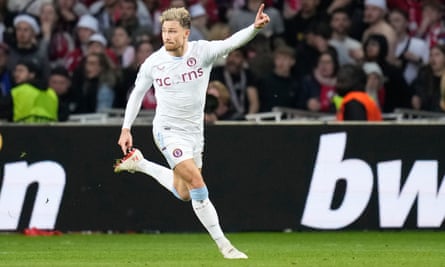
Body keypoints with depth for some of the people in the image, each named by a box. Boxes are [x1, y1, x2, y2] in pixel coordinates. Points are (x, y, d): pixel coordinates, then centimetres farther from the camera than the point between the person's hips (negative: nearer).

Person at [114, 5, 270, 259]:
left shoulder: (202, 51, -12)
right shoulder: (153, 63, -9)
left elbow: (230, 43, -30)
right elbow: (137, 93, 7)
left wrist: (255, 28, -49)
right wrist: (126, 129, 5)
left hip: (194, 131, 3)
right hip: (168, 131, -3)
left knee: (183, 194, 18)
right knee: (196, 183, -19)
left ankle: (139, 163, 39)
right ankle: (224, 245, -13)